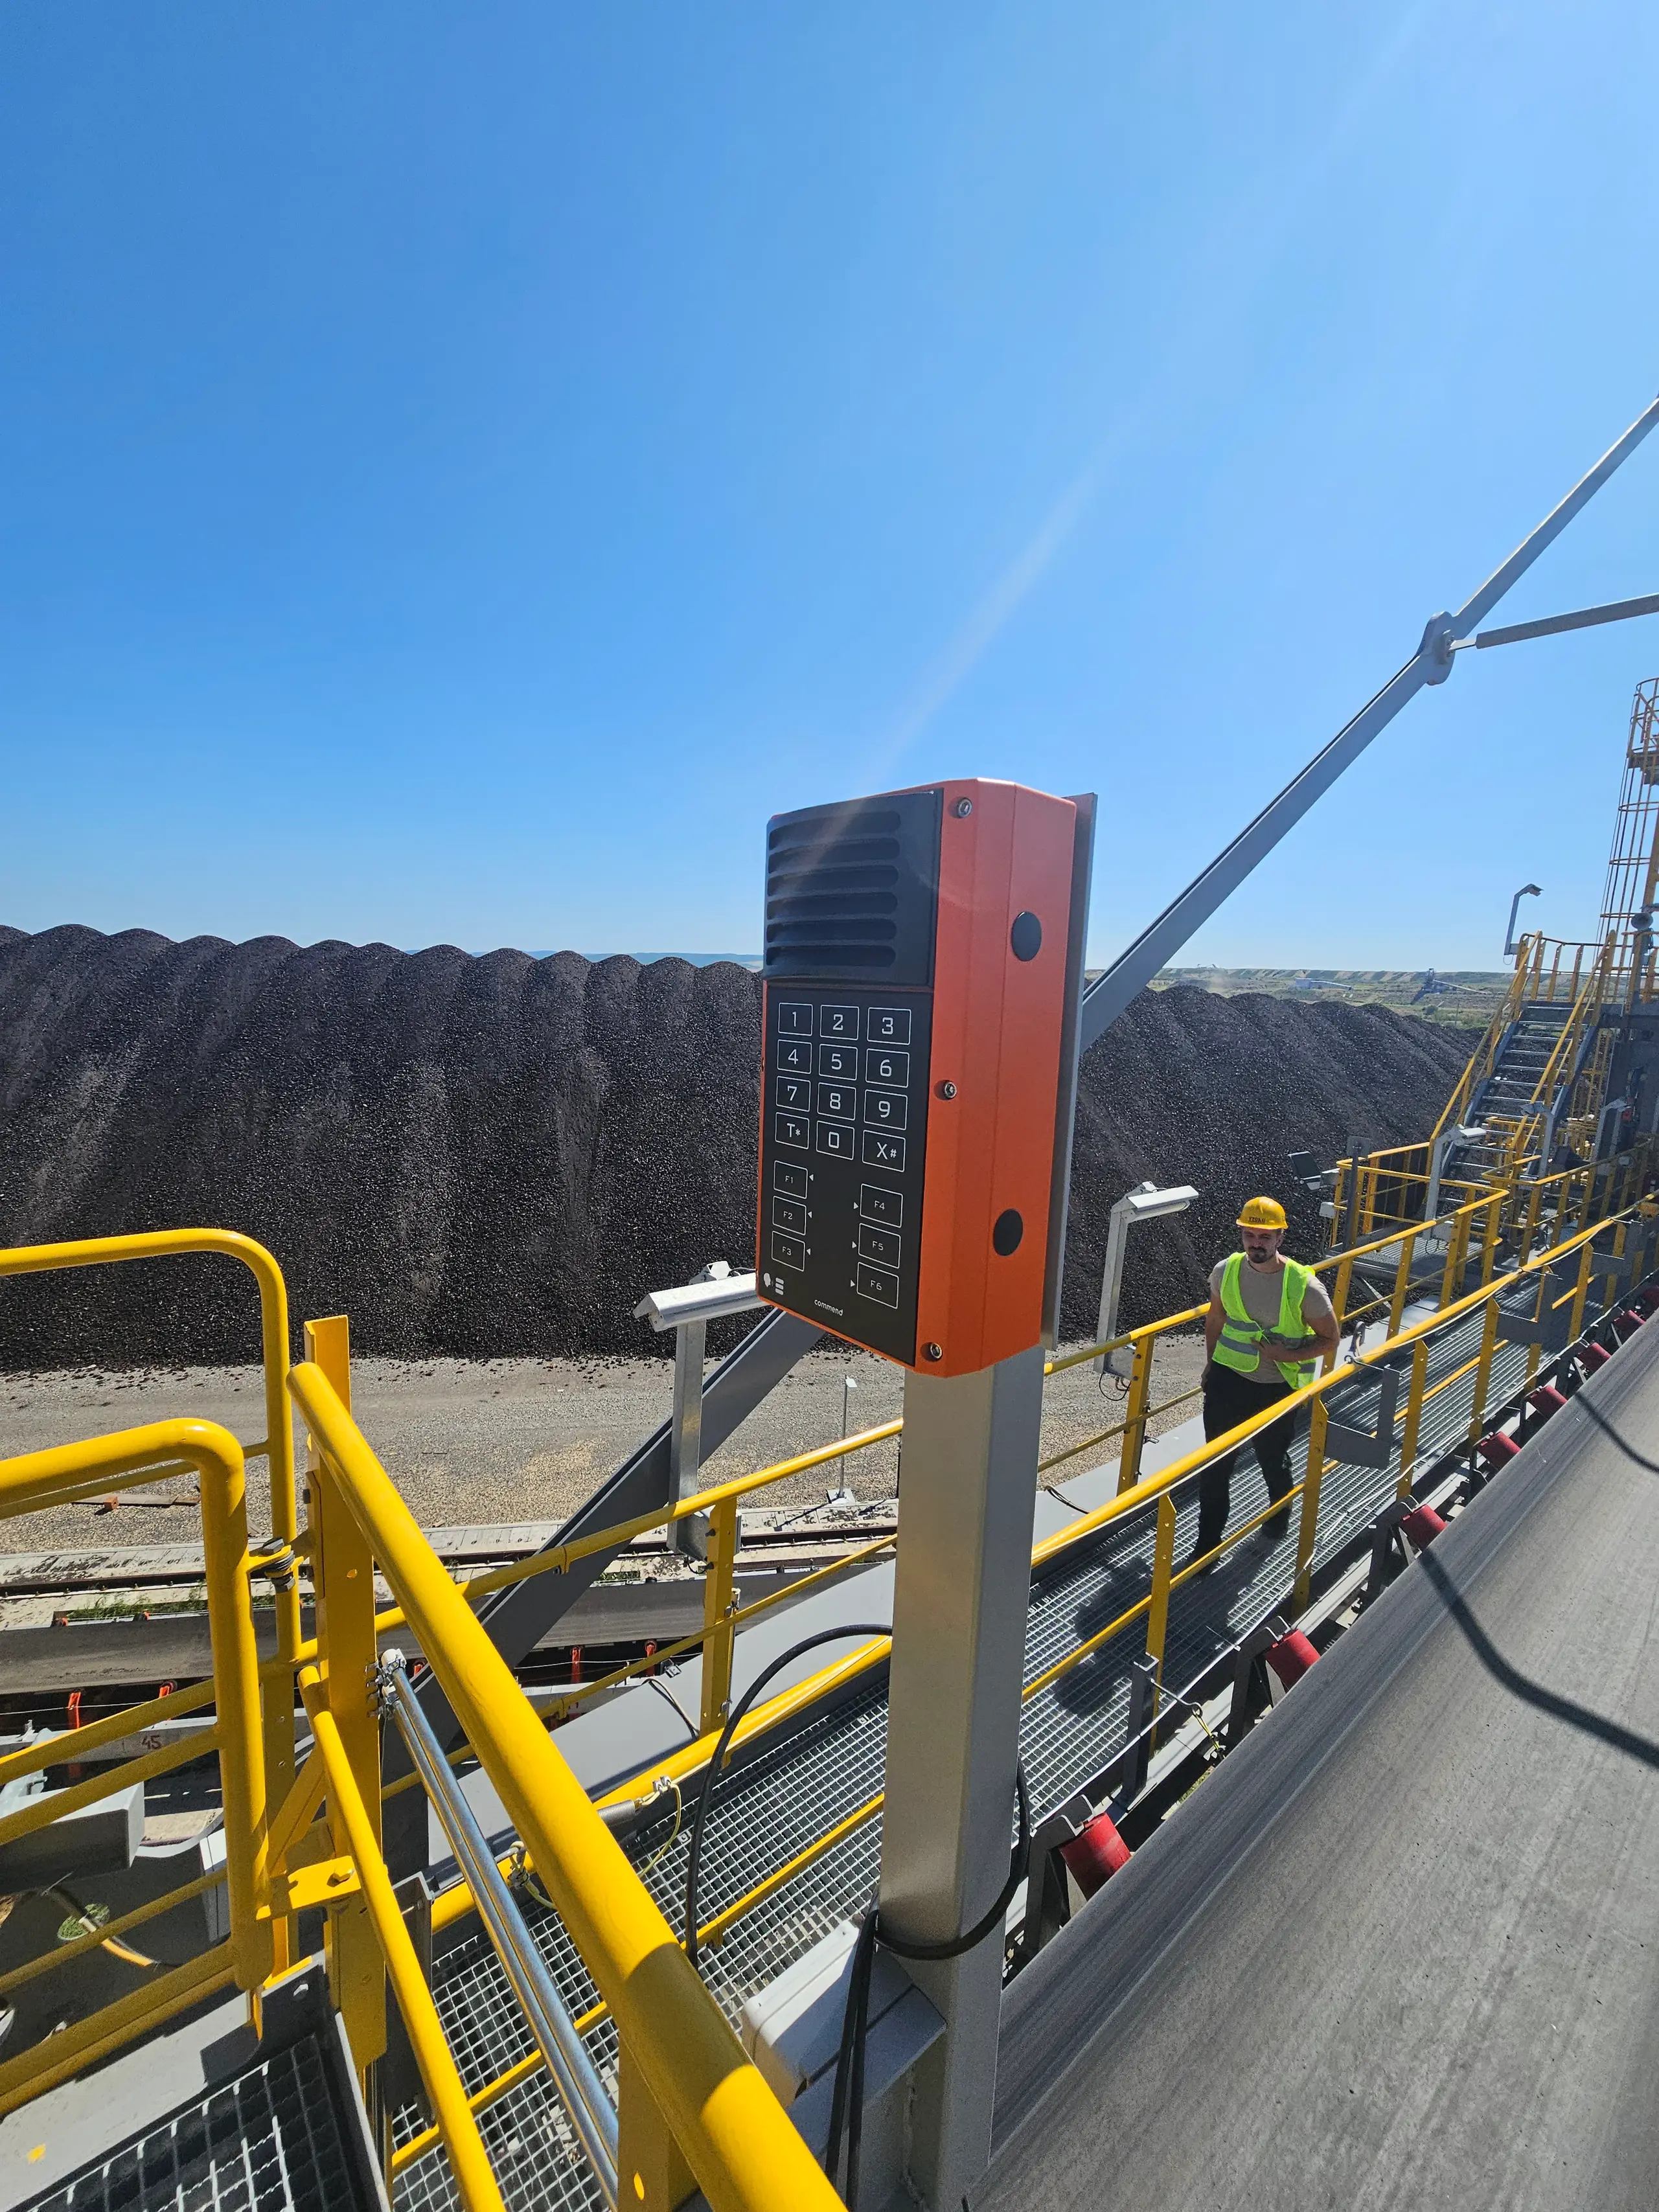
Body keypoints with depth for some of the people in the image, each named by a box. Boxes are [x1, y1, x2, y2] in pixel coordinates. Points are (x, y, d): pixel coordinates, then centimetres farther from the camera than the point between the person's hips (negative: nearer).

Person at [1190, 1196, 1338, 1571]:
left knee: (1273, 1459, 21)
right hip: (1227, 1380, 2)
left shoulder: (1304, 1286, -20)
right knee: (1215, 1464, 6)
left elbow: (1329, 1339, -7)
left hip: (1277, 1388, -2)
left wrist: (1286, 1355, -21)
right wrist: (1211, 1364, 14)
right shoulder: (1225, 1271, -9)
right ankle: (1208, 1543, 23)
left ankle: (1280, 1512, 53)